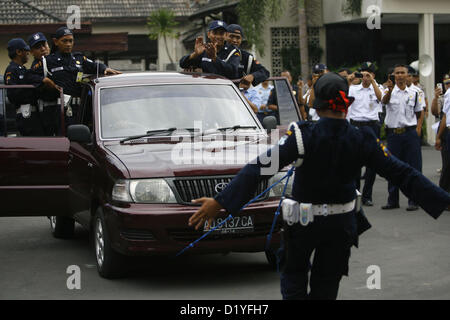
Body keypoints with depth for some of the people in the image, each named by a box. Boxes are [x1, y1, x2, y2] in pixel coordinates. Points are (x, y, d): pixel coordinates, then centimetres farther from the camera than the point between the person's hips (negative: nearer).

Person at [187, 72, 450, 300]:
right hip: (342, 224, 3)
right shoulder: (362, 140, -14)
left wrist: (221, 202, -30)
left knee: (294, 276, 21)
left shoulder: (304, 136, -22)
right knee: (326, 286, 17)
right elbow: (401, 173, -11)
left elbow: (261, 167, -28)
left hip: (304, 221, -2)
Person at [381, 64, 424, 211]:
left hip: (410, 133, 1)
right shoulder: (389, 91, 1)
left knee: (413, 167, -1)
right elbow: (384, 101, -23)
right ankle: (393, 200, 15)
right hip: (393, 133, -1)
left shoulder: (413, 93, 9)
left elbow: (420, 112, 19)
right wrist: (390, 90, -43)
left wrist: (418, 128, 4)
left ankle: (413, 201, 6)